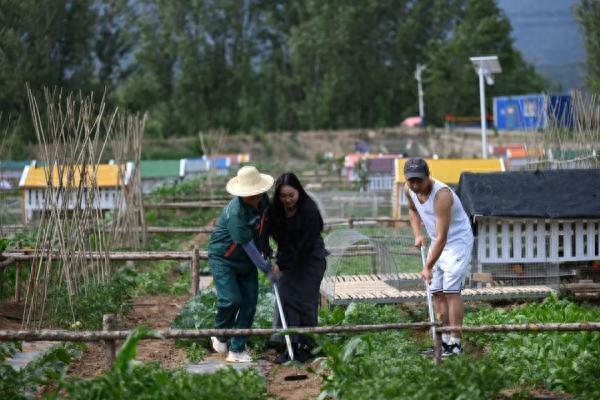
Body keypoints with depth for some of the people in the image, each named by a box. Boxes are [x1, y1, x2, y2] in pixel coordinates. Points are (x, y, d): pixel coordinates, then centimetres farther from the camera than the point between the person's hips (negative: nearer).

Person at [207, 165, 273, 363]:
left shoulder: (264, 200, -6)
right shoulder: (236, 211, -30)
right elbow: (247, 244, -29)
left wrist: (267, 249, 18)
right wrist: (266, 268, -27)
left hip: (247, 261, 7)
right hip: (223, 258, -7)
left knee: (249, 302, 0)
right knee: (231, 299, -19)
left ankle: (237, 349, 8)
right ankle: (220, 335, 11)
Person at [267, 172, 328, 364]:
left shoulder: (309, 211, -23)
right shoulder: (275, 208, -6)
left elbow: (304, 245, -24)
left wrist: (282, 264, -23)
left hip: (310, 259, -5)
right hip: (288, 258, 5)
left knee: (305, 301, -5)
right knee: (286, 299, -1)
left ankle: (305, 346, 5)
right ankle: (291, 345, 2)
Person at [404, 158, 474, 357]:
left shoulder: (441, 195, -32)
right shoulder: (409, 190, -8)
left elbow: (442, 237, -33)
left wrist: (428, 267, -34)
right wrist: (417, 234, 4)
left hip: (457, 241, -8)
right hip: (436, 242, 8)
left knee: (451, 291, -16)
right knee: (436, 293, 7)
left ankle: (455, 344, -15)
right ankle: (445, 340, 14)